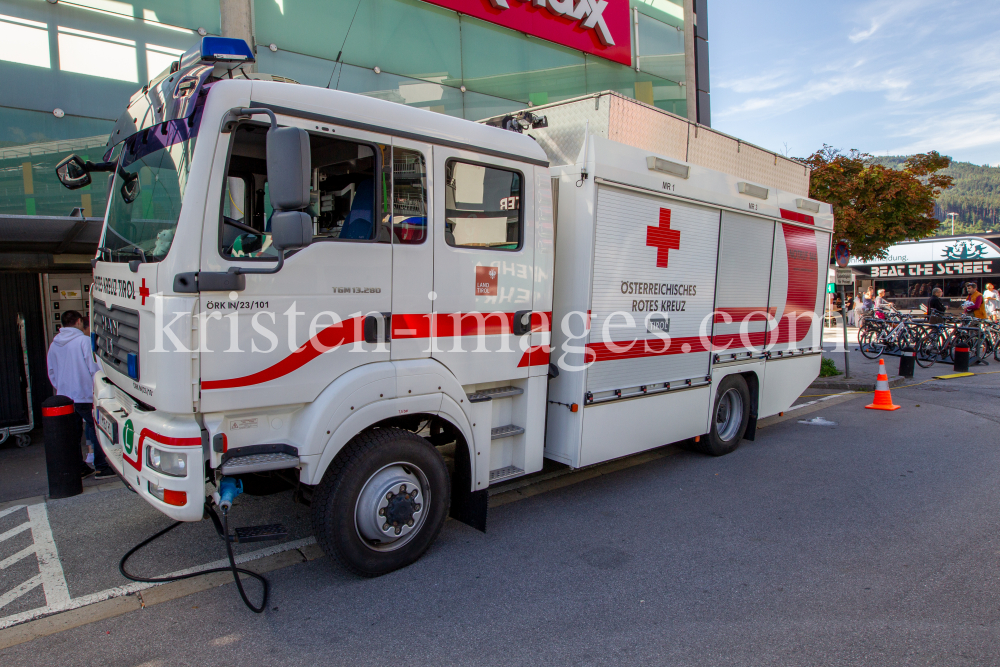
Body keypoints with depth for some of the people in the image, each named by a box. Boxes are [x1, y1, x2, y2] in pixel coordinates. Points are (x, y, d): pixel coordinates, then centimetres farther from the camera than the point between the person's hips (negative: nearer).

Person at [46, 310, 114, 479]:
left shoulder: (54, 344, 10)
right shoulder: (84, 340, -12)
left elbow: (51, 372, 18)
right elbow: (94, 368, -13)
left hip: (64, 397, 7)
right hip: (84, 396, -6)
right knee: (96, 430, 2)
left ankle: (78, 468, 18)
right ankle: (102, 467, 4)